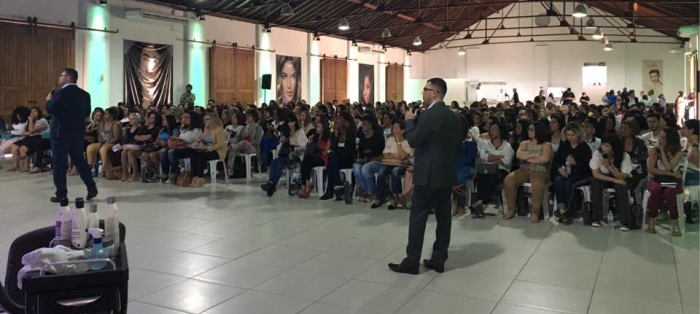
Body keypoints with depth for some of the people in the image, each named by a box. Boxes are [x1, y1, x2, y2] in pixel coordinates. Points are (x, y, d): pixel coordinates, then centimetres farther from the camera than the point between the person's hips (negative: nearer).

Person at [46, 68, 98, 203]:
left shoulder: (60, 93, -13)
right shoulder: (84, 94, 7)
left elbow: (50, 109, -16)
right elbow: (87, 112, 9)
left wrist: (49, 100, 3)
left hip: (61, 132, -6)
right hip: (78, 132, 6)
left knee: (59, 163, 1)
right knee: (80, 161, 15)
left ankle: (61, 194, 4)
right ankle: (91, 188, 10)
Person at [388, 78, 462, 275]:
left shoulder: (428, 115, -15)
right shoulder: (454, 117, 10)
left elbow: (413, 141, -14)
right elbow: (457, 143, 15)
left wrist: (409, 121, 0)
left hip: (429, 174, -8)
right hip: (447, 173, 8)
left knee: (418, 216, -2)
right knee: (444, 216, 9)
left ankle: (411, 263, 2)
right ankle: (439, 260, 15)